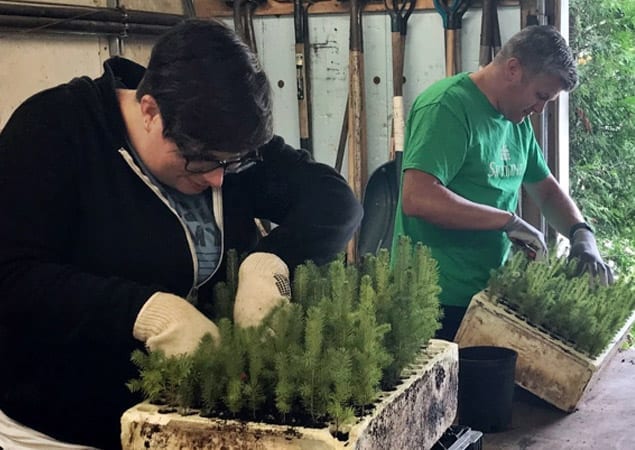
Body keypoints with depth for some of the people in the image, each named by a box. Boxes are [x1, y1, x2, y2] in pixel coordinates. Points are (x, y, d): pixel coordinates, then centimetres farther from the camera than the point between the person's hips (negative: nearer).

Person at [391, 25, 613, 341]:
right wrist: (508, 221, -22)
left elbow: (546, 190, 21)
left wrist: (582, 233, 1)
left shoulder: (517, 122, 11)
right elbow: (416, 198, -28)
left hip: (487, 294, 9)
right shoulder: (447, 107, -16)